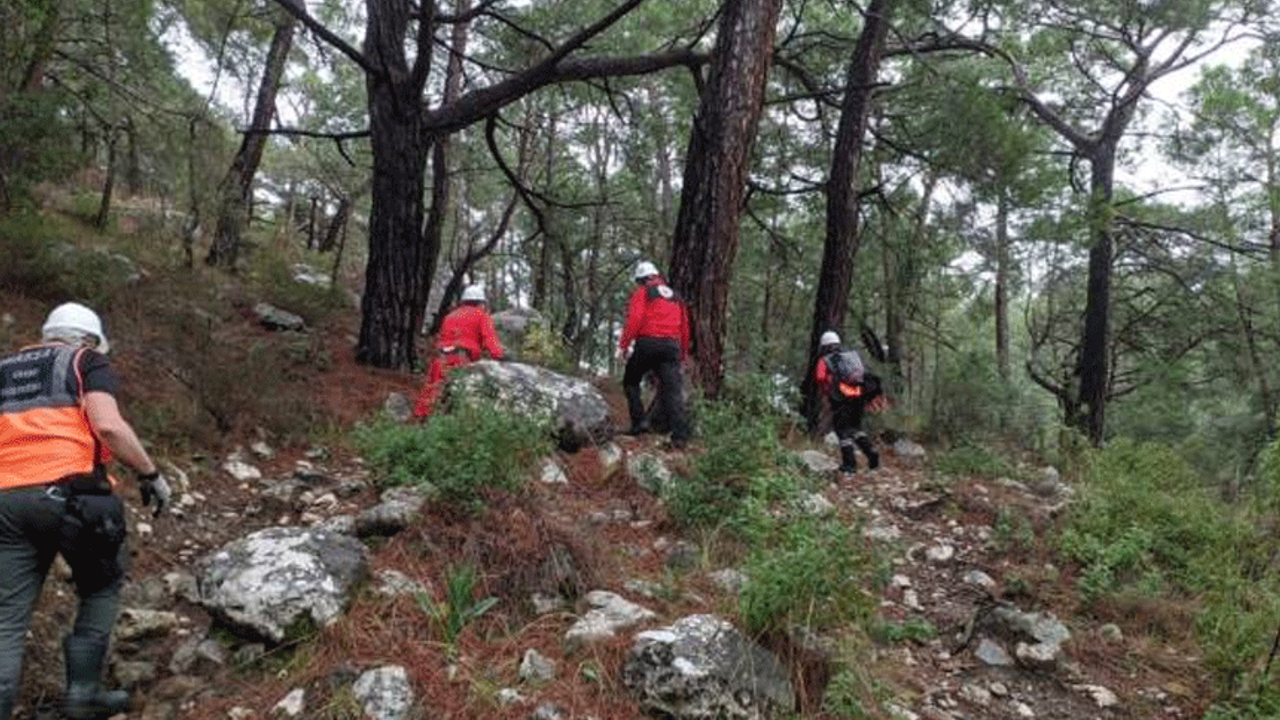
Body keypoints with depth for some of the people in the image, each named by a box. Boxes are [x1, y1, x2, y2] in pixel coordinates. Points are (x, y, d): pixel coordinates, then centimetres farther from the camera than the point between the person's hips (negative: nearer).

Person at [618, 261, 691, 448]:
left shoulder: (641, 293, 5)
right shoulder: (676, 297, 20)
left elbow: (634, 320, -9)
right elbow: (685, 327, 18)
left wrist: (624, 345, -6)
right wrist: (683, 353, 24)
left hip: (647, 343, -4)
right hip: (672, 346, 4)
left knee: (631, 382, 15)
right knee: (672, 390, -2)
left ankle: (639, 421, 2)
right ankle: (680, 435, -12)